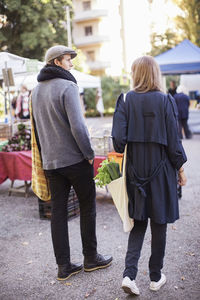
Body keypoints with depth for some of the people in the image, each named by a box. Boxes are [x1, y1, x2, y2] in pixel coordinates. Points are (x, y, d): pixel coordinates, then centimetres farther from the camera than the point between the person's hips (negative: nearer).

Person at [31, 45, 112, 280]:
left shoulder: (36, 91, 12)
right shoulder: (67, 86, -13)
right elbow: (77, 126, -21)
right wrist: (89, 153, -10)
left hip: (50, 162, 7)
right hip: (75, 159, -6)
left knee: (58, 212, 9)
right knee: (87, 207, 10)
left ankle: (64, 266, 17)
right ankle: (91, 258, 22)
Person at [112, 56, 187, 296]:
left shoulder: (126, 100, -3)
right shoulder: (165, 101, -8)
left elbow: (118, 138, -9)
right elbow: (173, 140, -7)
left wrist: (122, 156, 8)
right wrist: (180, 168, 4)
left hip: (135, 169, 2)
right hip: (161, 169, -2)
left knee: (139, 222, 16)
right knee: (159, 224, 12)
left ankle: (129, 273, 6)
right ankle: (156, 278, 25)